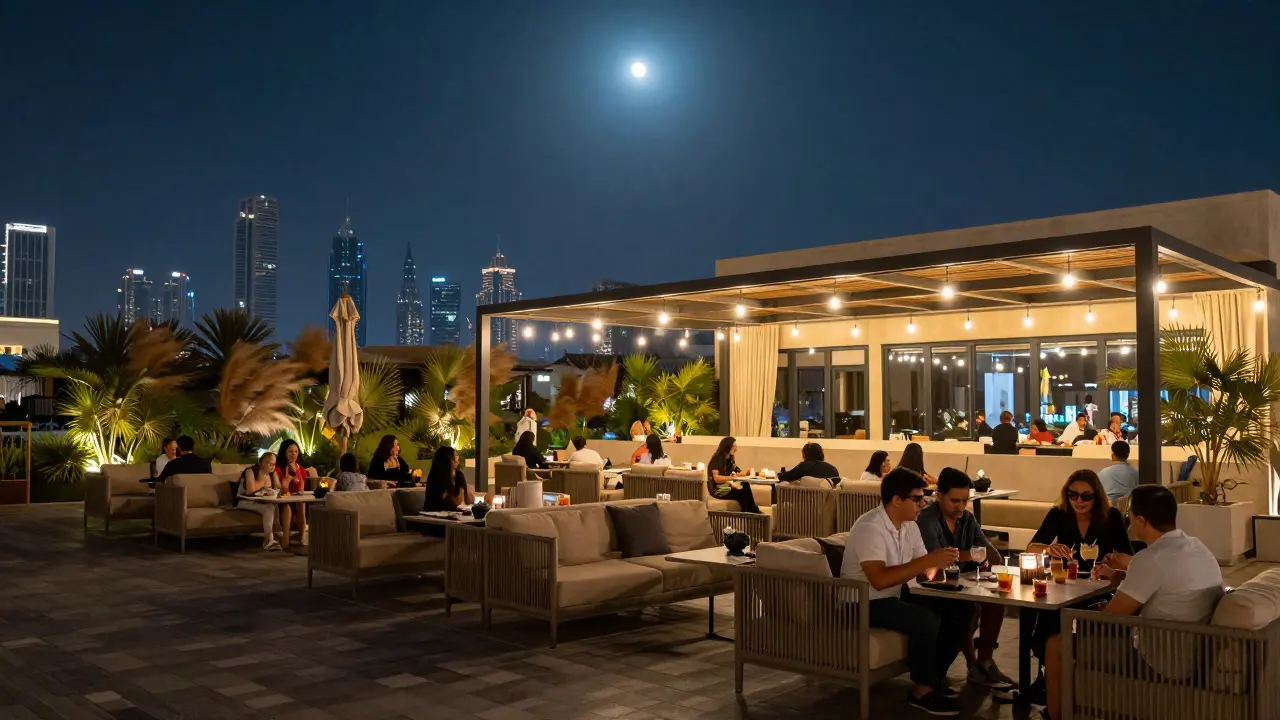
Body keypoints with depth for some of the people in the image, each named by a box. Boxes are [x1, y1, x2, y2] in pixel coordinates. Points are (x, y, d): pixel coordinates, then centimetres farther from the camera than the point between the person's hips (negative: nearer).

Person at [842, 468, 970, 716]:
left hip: (896, 595, 9)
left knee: (960, 608, -2)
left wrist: (939, 563, -16)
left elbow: (924, 573, 8)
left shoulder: (909, 526, 4)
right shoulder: (869, 528, -24)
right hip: (864, 603, -9)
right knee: (926, 621, -29)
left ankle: (936, 676, 10)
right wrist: (928, 560, -34)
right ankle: (923, 690, -9)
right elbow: (879, 580, -35)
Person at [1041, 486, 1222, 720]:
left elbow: (1108, 618, -16)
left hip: (1161, 663, -9)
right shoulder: (1197, 548, 4)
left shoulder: (1150, 559, -24)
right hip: (1196, 655, 9)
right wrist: (1120, 576, 22)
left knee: (1057, 645, 0)